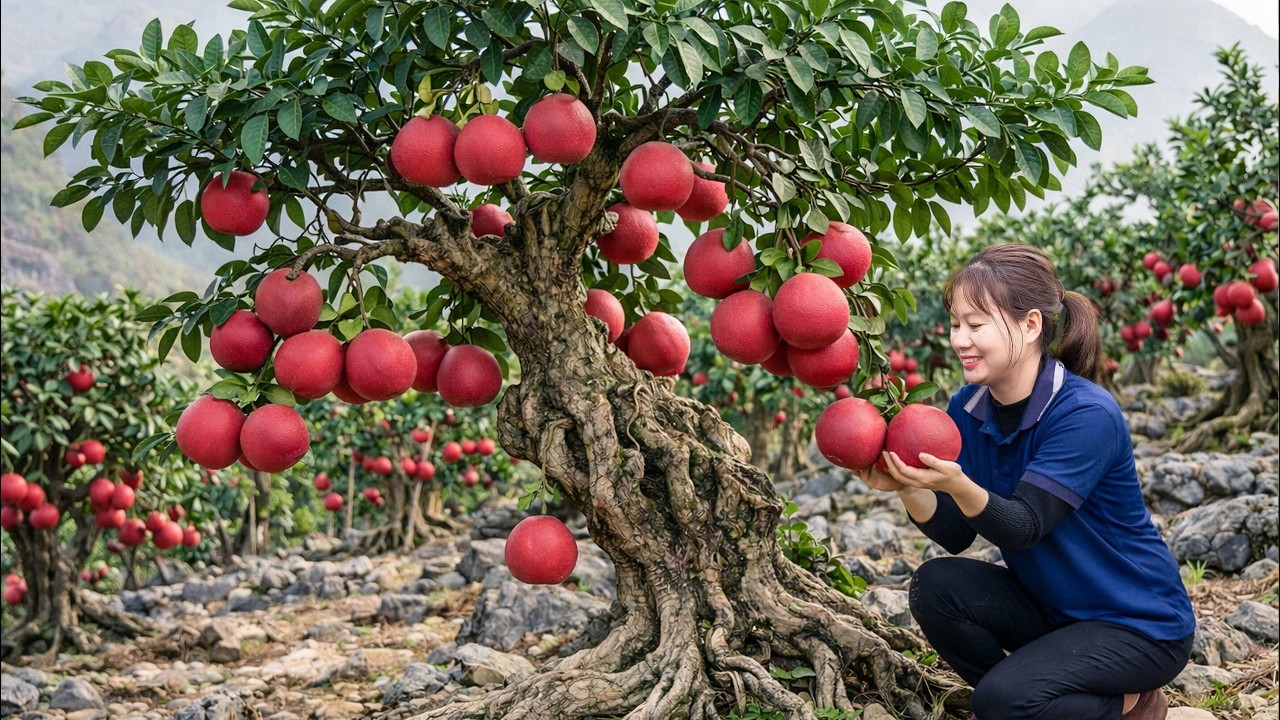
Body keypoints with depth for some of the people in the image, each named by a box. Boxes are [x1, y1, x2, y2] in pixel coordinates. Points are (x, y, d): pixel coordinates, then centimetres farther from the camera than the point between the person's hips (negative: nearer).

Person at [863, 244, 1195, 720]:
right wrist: (907, 488, -26)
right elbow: (955, 534, -7)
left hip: (1140, 624, -6)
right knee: (936, 585, -18)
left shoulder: (1088, 414, -24)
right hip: (1049, 605, 6)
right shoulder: (968, 408, -4)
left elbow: (1023, 528, -29)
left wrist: (958, 485, -47)